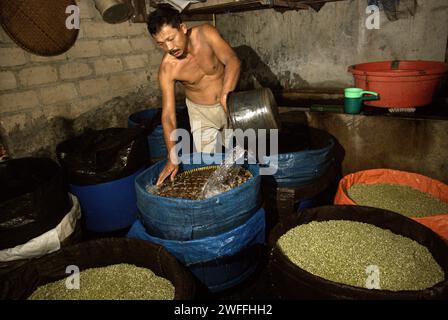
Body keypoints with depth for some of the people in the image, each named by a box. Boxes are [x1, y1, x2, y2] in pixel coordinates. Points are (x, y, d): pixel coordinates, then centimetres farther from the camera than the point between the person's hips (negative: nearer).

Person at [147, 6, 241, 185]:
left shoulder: (205, 34, -22)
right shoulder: (167, 68, -23)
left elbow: (233, 61, -30)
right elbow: (168, 115, -23)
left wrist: (226, 93, -50)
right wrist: (172, 157, -31)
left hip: (230, 105, 1)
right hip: (201, 112, 0)